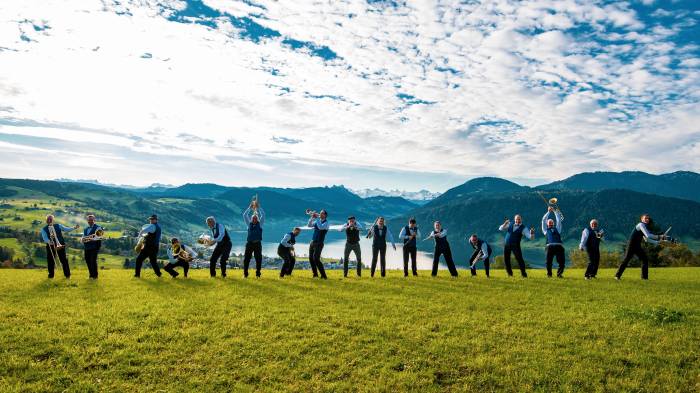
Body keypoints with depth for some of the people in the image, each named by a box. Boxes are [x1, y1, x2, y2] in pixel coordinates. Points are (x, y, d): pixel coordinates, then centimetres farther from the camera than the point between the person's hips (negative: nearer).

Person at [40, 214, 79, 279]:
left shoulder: (58, 226, 9)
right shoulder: (44, 229, 3)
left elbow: (66, 229, 3)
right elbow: (45, 238, -8)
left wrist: (74, 227, -13)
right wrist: (49, 241, -29)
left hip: (60, 245, 0)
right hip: (51, 246, 0)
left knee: (64, 260, 2)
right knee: (50, 261, 2)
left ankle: (67, 274, 9)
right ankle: (51, 275, 18)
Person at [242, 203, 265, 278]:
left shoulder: (260, 224, 11)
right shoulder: (249, 224, 12)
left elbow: (263, 215, 2)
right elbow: (244, 215, 4)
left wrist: (258, 207, -2)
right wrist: (250, 207, 0)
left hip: (257, 244, 0)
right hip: (250, 243, 0)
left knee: (258, 259, 1)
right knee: (246, 259, 0)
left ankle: (258, 274, 11)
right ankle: (245, 274, 8)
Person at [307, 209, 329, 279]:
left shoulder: (326, 223, -8)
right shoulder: (317, 221, 13)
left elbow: (320, 227, -26)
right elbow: (309, 225, 6)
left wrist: (317, 218, -22)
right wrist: (312, 217, -7)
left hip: (319, 243, -7)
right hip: (312, 242, 7)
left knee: (316, 259, -17)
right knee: (311, 258, 9)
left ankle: (323, 275, -11)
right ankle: (315, 274, 23)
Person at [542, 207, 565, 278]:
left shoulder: (557, 229, 27)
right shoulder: (546, 230, 24)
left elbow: (559, 220, 26)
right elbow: (543, 220, 23)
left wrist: (554, 211, 26)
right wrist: (548, 212, 24)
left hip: (559, 246, 1)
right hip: (550, 247, -1)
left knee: (562, 261, -6)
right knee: (548, 261, -5)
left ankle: (559, 273, 7)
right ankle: (549, 274, 10)